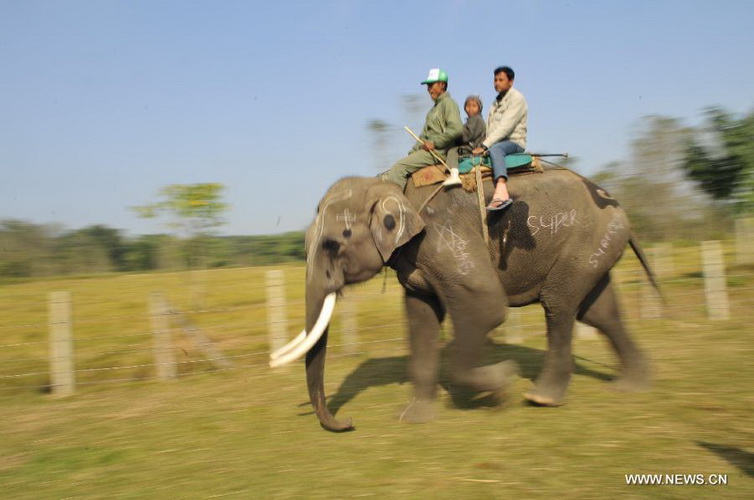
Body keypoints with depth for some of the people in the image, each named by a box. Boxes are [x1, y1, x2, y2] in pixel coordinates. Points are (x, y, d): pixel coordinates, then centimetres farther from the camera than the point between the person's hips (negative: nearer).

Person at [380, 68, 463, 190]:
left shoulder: (448, 103, -3)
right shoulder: (434, 109, 26)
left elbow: (457, 129, -18)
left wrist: (434, 142, -16)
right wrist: (413, 151, 9)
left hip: (438, 151, -10)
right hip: (427, 149, 10)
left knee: (400, 166, -23)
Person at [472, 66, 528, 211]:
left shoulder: (517, 98, -6)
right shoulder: (498, 100, 22)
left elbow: (505, 127, -18)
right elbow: (490, 127, 19)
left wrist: (485, 146, -24)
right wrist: (483, 145, 1)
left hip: (514, 142, -10)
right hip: (498, 142, 10)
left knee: (495, 149, -40)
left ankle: (501, 192, -61)